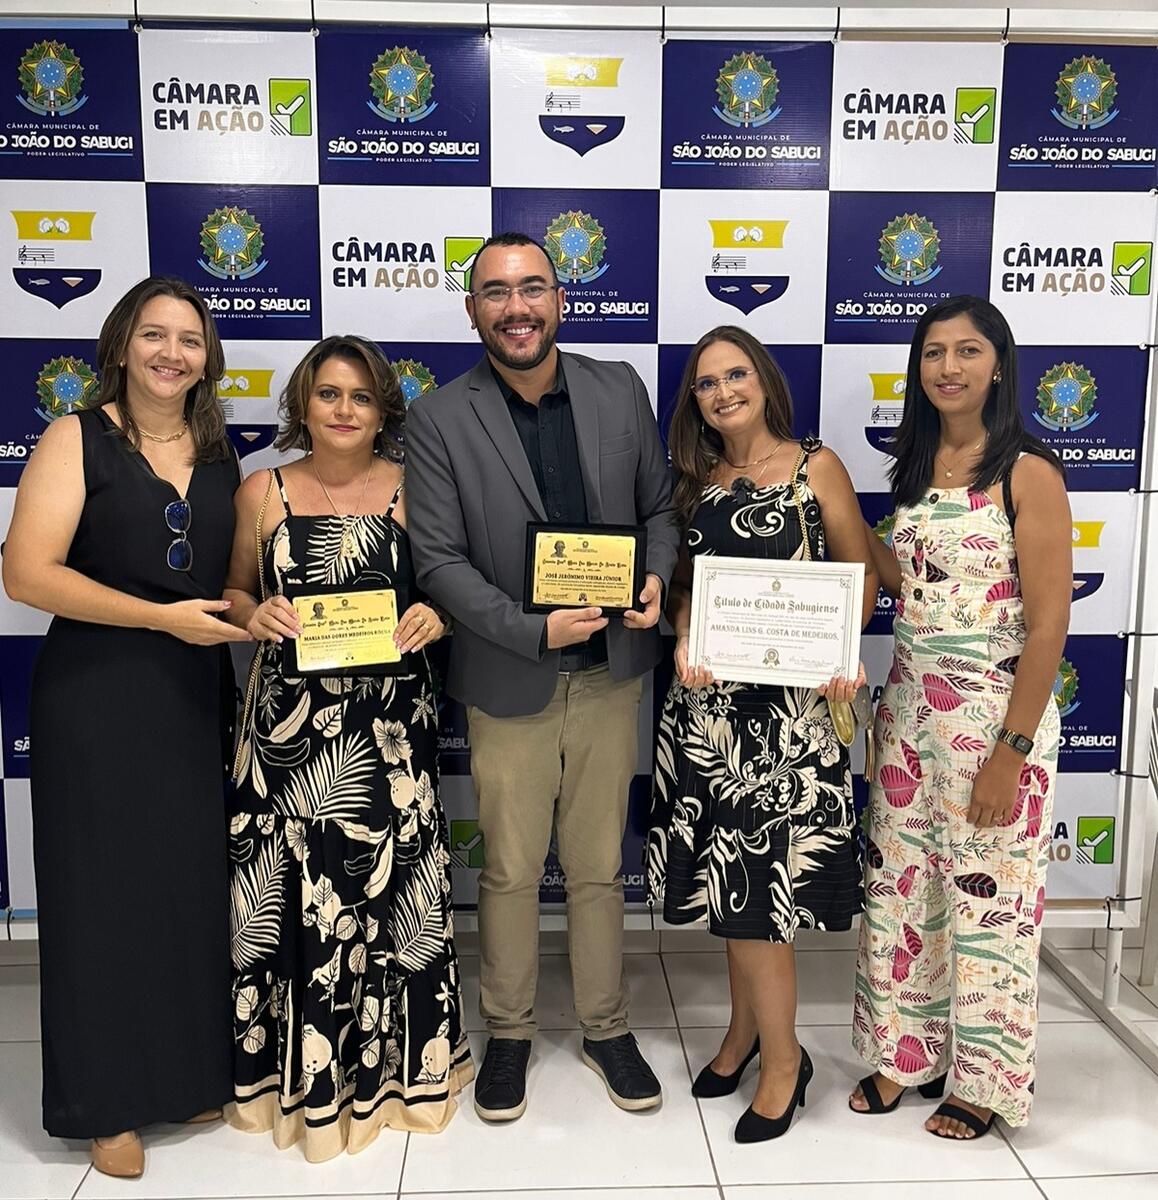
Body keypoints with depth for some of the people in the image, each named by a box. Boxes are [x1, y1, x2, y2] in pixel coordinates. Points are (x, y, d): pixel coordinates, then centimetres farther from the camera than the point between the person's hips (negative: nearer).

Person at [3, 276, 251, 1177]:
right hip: (97, 697, -4)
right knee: (108, 890, 6)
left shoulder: (219, 454, 10)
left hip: (198, 696, 4)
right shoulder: (79, 439, -5)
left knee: (198, 882, 10)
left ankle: (197, 1070, 30)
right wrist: (162, 618, -18)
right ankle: (111, 1100, 24)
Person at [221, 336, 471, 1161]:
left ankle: (395, 1063, 30)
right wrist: (254, 614, -9)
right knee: (296, 894, 6)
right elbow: (233, 591, 11)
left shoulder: (413, 490, 1)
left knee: (391, 885, 7)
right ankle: (306, 1075, 28)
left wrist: (436, 615, -12)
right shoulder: (262, 493, 3)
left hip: (391, 721, 0)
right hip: (290, 721, 1)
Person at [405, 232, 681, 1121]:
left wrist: (657, 577, -11)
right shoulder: (440, 419, -9)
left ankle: (607, 1027, 37)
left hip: (610, 672, 2)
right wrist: (536, 630, -21)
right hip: (509, 679, -2)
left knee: (599, 865, 17)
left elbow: (658, 506, 9)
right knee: (510, 872, 13)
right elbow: (439, 558, -11)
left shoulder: (620, 390, 0)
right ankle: (509, 1032, 36)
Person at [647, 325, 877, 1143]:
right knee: (729, 875, 11)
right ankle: (749, 1029, 31)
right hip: (710, 696, 5)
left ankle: (782, 1056, 17)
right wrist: (685, 644, -7)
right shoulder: (696, 481, 11)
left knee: (757, 880, -2)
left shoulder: (816, 467, -1)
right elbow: (683, 584, 13)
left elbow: (861, 575, -2)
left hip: (790, 700, -4)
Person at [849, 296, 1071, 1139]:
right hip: (911, 709, 7)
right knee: (900, 886, 14)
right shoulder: (919, 462, 8)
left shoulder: (1027, 473, -13)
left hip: (995, 714, -6)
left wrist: (1010, 754, -16)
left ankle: (986, 1078, 29)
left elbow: (1047, 624, -15)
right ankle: (906, 1050, 34)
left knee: (987, 901, 7)